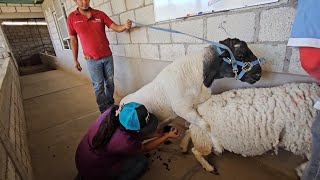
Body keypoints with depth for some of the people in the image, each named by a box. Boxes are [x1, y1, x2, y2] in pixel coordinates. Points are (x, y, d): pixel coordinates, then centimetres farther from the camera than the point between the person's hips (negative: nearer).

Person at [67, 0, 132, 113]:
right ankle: (105, 111, 14)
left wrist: (125, 26, -26)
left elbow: (116, 28, -3)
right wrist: (75, 60, 5)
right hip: (92, 60, -2)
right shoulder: (72, 17, 0)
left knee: (110, 82, 10)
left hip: (108, 56, 2)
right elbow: (73, 39, 5)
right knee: (98, 86, 1)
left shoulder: (100, 14, 2)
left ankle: (111, 105, 29)